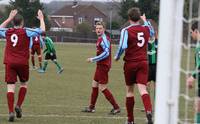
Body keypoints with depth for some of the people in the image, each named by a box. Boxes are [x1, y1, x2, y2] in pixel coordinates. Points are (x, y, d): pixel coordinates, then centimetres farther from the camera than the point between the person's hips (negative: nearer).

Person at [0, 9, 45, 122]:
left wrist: (9, 18, 32)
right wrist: (41, 18, 15)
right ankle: (19, 105, 6)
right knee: (24, 84, 20)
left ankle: (11, 111, -14)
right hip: (22, 63, -2)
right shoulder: (26, 32, -5)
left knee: (11, 87, -3)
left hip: (9, 63, 2)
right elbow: (42, 30, -1)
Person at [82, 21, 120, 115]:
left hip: (103, 66, -10)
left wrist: (93, 59, -21)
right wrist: (94, 60, 16)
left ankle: (116, 108, -4)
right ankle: (91, 107, 25)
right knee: (94, 85, 16)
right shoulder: (100, 39, 14)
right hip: (100, 66, 10)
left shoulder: (104, 39, -17)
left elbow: (106, 53, -25)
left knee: (102, 88, -8)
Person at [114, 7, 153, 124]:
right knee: (143, 89, -10)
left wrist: (117, 57, 0)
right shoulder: (146, 29, 6)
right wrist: (145, 20, 49)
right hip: (143, 62, 2)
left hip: (130, 63, -2)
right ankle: (149, 110, -39)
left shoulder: (126, 30, -8)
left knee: (130, 90, 12)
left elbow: (122, 46, -19)